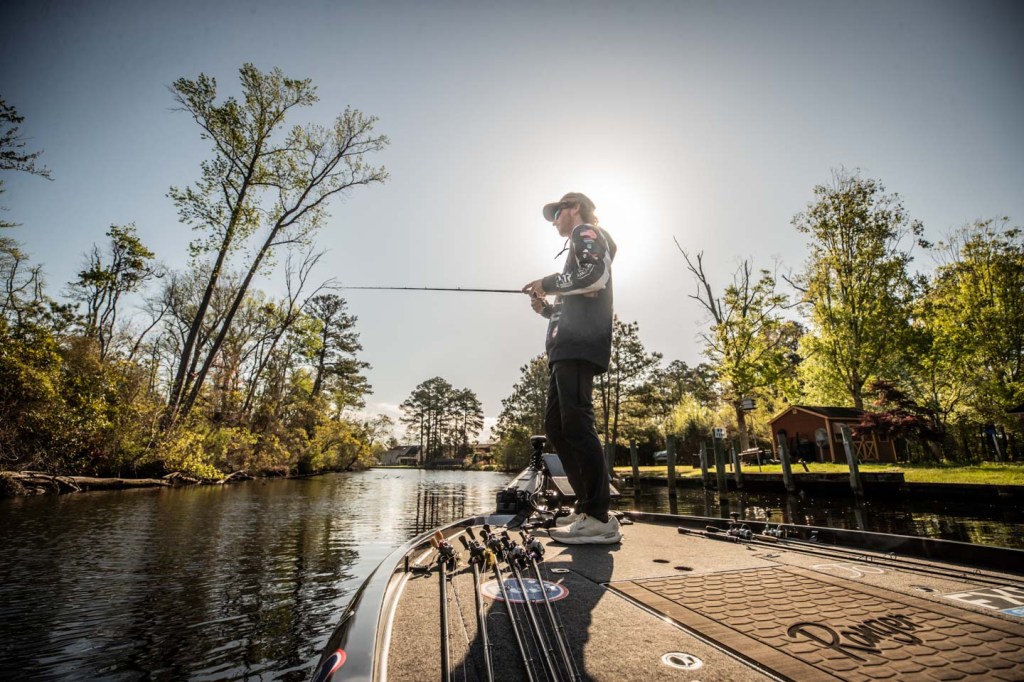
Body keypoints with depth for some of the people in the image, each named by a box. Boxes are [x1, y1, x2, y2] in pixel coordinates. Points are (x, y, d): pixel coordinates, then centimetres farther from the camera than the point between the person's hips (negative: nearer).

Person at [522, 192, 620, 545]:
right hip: (567, 347, 10)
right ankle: (588, 506, 10)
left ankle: (599, 518, -15)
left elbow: (597, 274, -14)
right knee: (556, 424, 7)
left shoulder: (587, 232, 9)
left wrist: (547, 284, -4)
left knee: (576, 423, -17)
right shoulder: (579, 246, 35)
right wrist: (547, 307, 17)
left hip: (579, 345, -10)